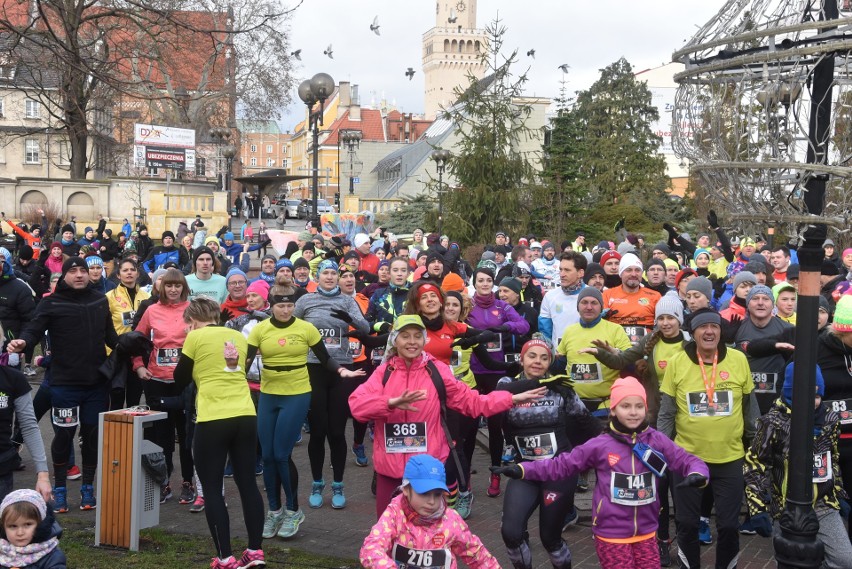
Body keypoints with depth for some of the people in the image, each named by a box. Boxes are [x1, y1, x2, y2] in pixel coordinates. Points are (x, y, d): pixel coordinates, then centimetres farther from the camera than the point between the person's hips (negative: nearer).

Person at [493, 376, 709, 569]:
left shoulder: (657, 440, -2)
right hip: (611, 534, -2)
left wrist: (697, 475, -23)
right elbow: (562, 465, -4)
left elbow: (688, 462, 2)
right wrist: (522, 470, -11)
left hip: (646, 533, 3)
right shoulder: (600, 445, -8)